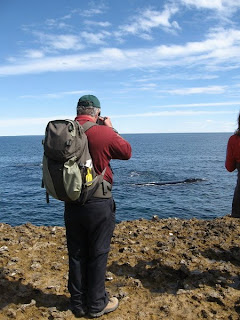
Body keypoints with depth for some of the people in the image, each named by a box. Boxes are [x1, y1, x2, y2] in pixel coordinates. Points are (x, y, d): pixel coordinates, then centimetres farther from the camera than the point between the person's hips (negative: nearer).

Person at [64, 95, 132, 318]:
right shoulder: (104, 133, -16)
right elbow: (127, 152, -1)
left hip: (72, 202, 5)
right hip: (98, 203, -4)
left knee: (76, 254, 16)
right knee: (98, 255, 11)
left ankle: (78, 303, 31)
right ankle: (96, 305, 25)